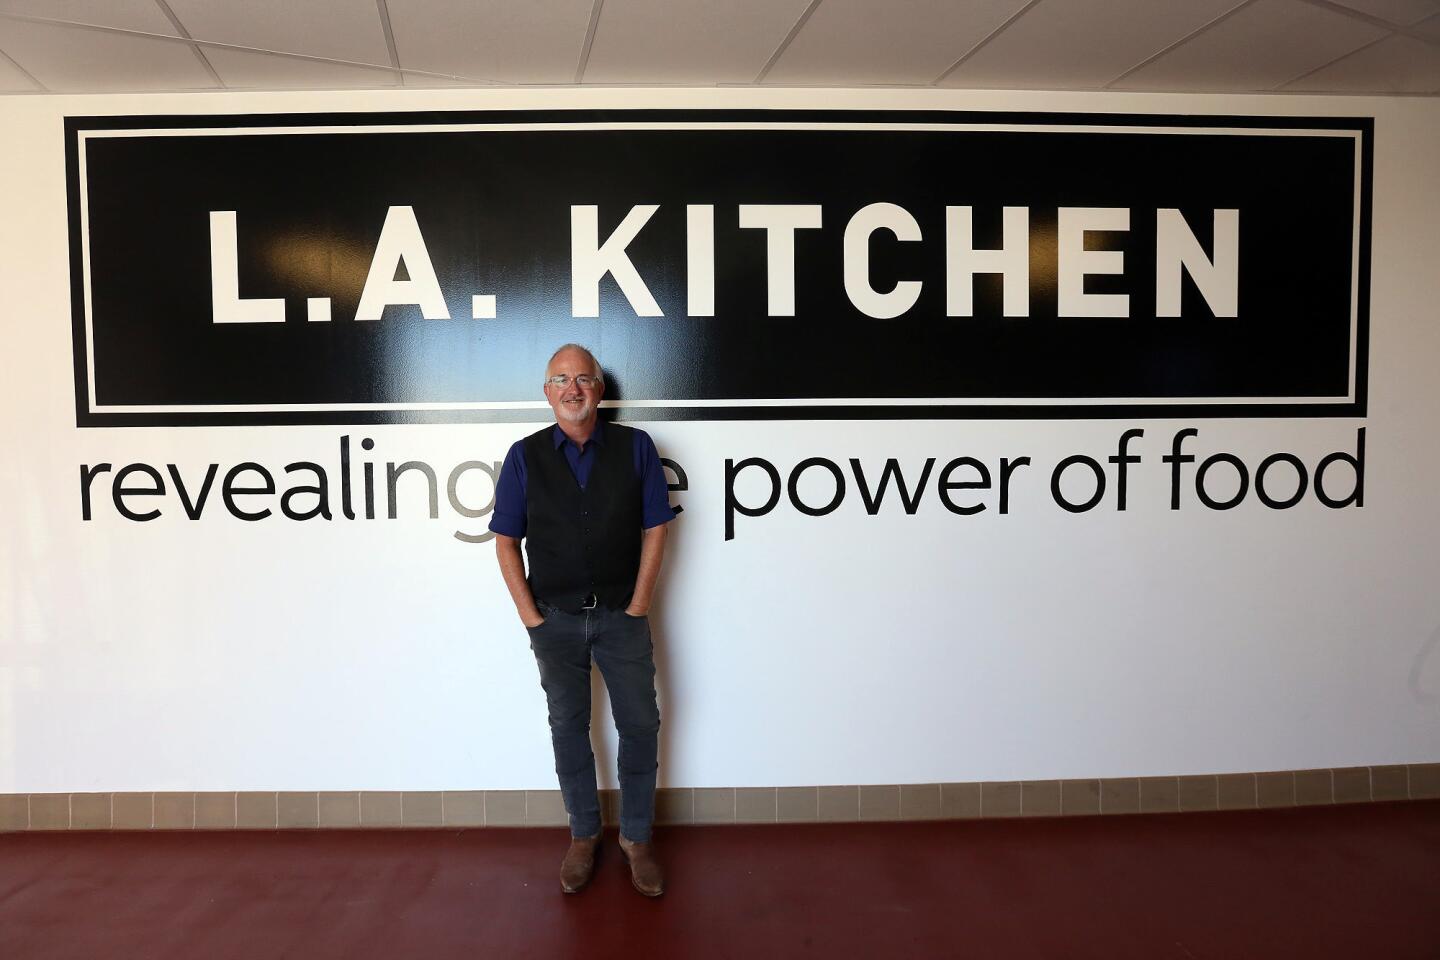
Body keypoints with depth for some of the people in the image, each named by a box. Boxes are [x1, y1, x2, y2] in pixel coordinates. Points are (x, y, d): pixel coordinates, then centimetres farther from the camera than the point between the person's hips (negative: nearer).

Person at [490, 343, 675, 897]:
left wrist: (639, 605, -6)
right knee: (568, 727, 12)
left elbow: (654, 529, -1)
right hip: (555, 619, 1)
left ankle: (637, 837, 22)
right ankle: (583, 835, 28)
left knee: (640, 726, 4)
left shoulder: (635, 447, -2)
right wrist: (529, 616, -5)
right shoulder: (525, 456, 0)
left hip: (621, 616, 0)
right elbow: (506, 542, 1)